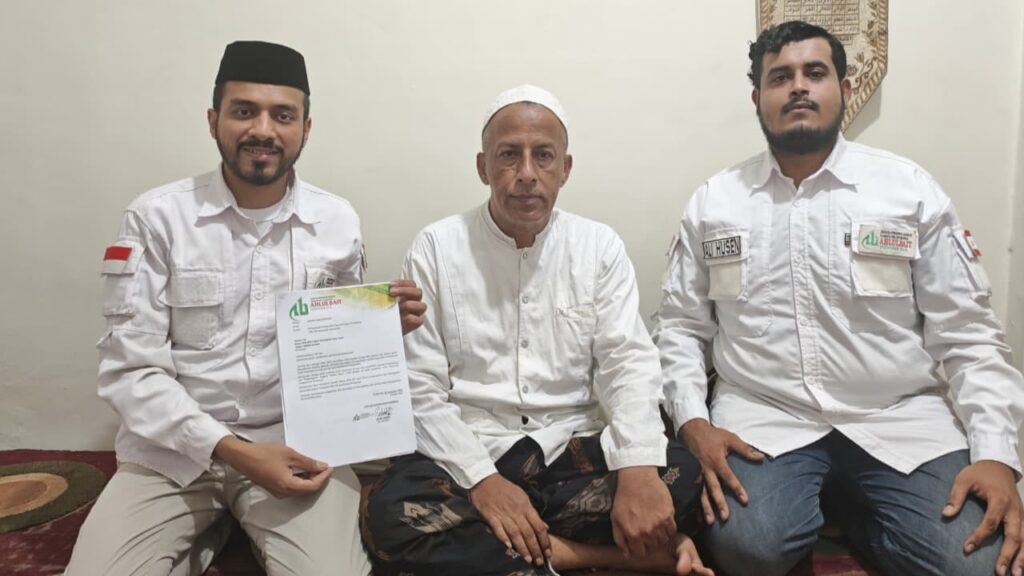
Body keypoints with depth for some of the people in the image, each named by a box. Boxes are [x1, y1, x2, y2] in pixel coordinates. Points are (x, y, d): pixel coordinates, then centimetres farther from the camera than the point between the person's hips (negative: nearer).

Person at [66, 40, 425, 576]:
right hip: (172, 446, 0)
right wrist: (231, 449, -20)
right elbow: (129, 368, -8)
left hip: (297, 440, 1)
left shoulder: (337, 221, 2)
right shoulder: (156, 217, -5)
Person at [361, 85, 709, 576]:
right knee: (390, 517, -31)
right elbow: (420, 388, -6)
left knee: (683, 476, -25)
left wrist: (638, 469, -24)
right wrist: (483, 480, -20)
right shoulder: (436, 248, -2)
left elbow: (629, 364, -5)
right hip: (469, 456, 0)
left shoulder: (600, 247, 3)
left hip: (575, 451, 1)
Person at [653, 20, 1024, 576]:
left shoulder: (910, 188, 4)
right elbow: (680, 327, 6)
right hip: (762, 418, 0)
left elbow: (967, 334, 3)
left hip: (899, 419, 1)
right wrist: (694, 424, -10)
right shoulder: (714, 201, 6)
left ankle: (848, 505, 8)